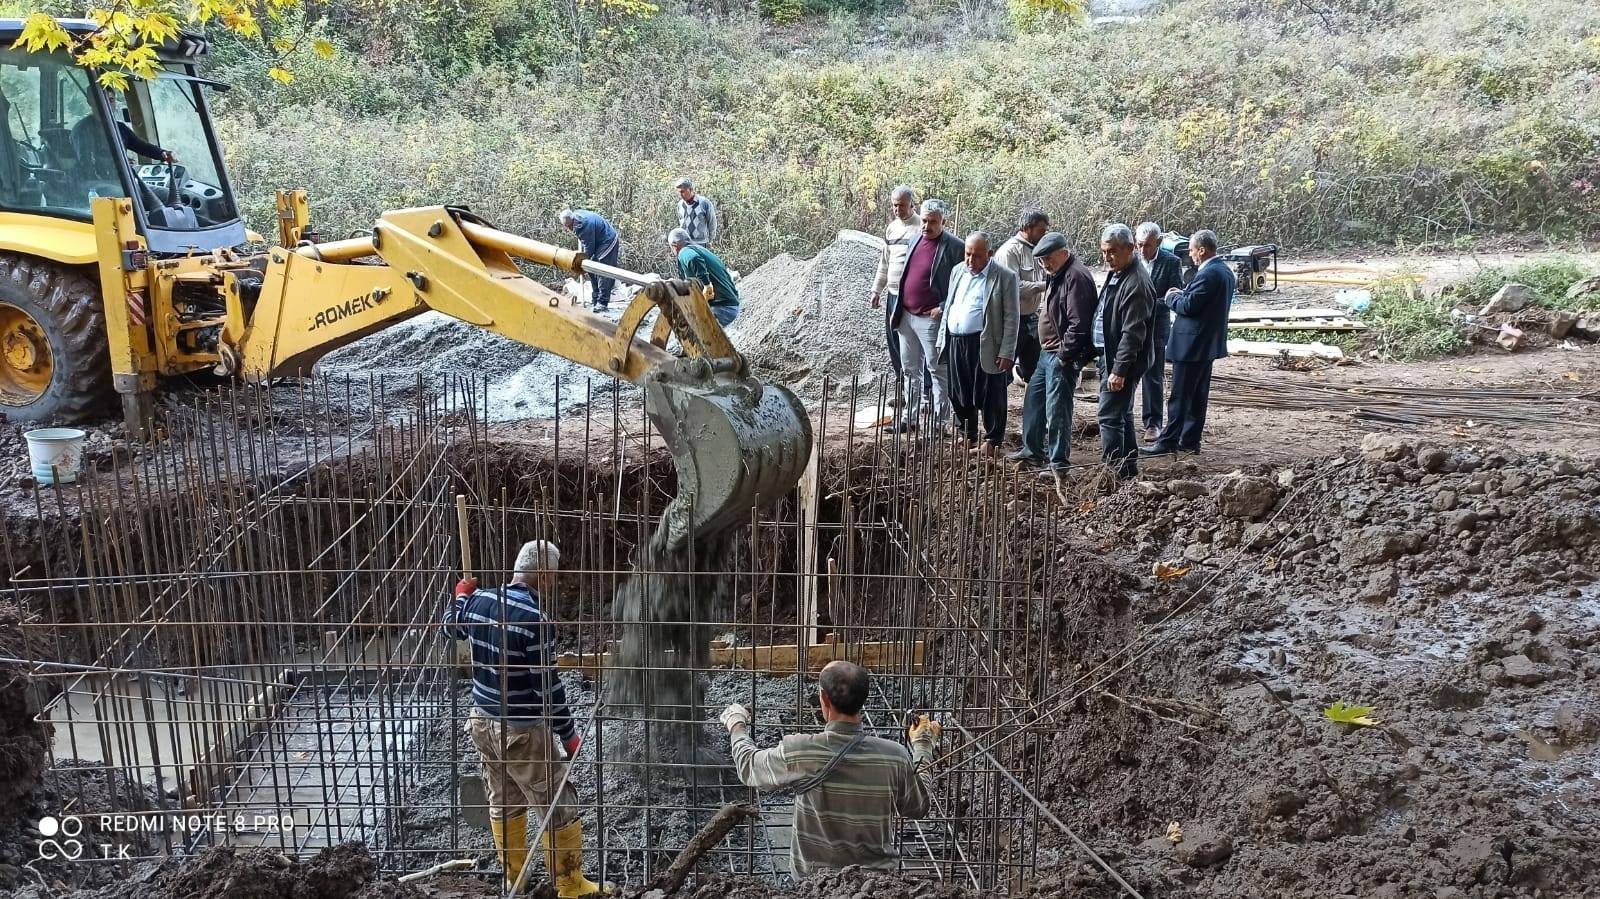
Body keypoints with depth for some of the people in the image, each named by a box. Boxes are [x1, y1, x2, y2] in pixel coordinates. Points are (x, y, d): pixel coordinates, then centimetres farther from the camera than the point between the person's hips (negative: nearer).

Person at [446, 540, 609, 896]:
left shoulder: (479, 601, -2)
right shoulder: (534, 619, -24)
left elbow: (452, 626, 22)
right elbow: (547, 685, -21)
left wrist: (462, 595, 41)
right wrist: (568, 733, -10)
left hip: (483, 722, 8)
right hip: (522, 731, -8)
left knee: (502, 802, 22)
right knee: (559, 808, 7)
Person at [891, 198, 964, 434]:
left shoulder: (954, 246, -9)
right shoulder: (916, 238, 12)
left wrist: (943, 308, -17)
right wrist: (899, 310, 16)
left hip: (931, 319, -7)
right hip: (906, 315, 7)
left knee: (937, 370, 0)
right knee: (910, 370, 14)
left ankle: (938, 421, 5)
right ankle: (909, 416, 24)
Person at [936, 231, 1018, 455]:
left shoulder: (1005, 277, -5)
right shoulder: (958, 272, 14)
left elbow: (1011, 317, -7)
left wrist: (1007, 353, -12)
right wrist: (942, 339, 14)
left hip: (985, 347, -6)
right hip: (955, 342, 6)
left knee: (990, 396, 1)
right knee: (959, 395, 12)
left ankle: (992, 441, 14)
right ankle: (968, 436, 28)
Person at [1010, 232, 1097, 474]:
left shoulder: (1075, 277, -18)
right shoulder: (1056, 276, 16)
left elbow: (1078, 323, -24)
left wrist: (1063, 355, -22)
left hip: (1062, 356, -11)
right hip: (1048, 353, 11)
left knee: (1057, 408, -7)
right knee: (1033, 399, 19)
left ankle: (1059, 462, 1)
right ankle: (1032, 451, 31)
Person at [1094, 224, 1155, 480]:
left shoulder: (1136, 283, -20)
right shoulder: (1115, 274, 12)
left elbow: (1132, 332, -24)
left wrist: (1119, 370, -26)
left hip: (1123, 361, -11)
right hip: (1110, 356, 11)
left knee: (1110, 417, -10)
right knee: (1123, 415, 17)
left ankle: (1114, 472, -7)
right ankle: (1128, 468, 27)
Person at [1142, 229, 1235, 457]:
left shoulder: (1208, 274, -20)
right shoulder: (1225, 271, 11)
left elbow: (1188, 307, -21)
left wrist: (1172, 297, -3)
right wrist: (1183, 294, 8)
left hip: (1192, 344, -10)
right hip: (1209, 343, 10)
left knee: (1180, 395, -4)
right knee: (1198, 395, 12)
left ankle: (1169, 441, 1)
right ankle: (1190, 441, 18)